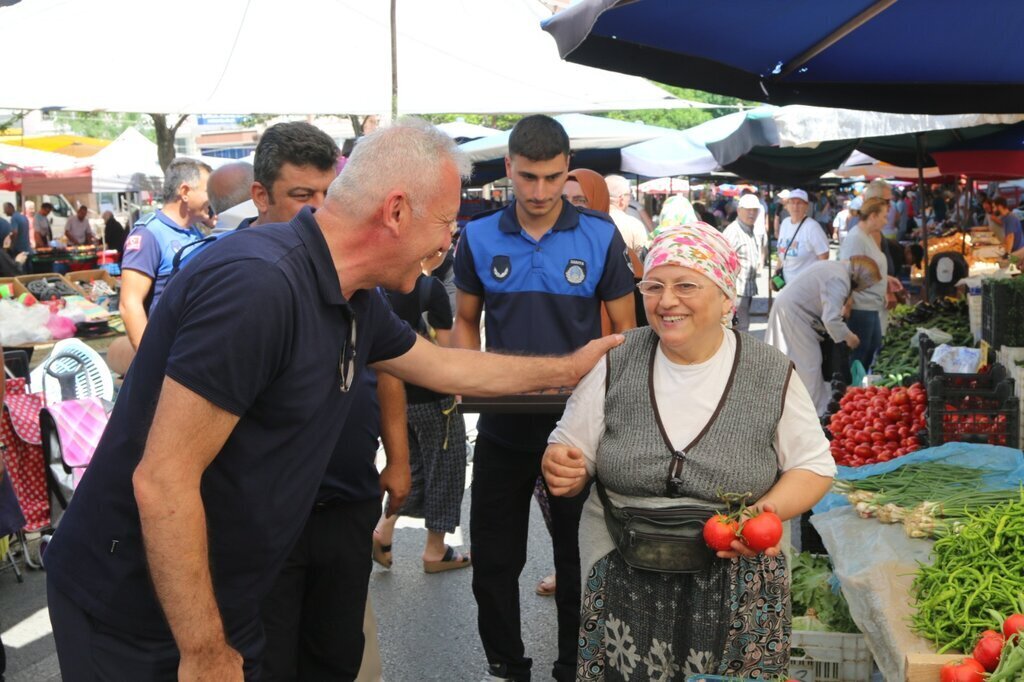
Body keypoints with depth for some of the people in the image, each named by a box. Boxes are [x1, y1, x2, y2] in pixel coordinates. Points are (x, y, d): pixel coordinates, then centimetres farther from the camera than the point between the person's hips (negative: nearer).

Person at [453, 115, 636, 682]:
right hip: (503, 426, 2)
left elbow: (624, 329, 0)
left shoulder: (600, 236, -6)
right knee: (493, 561, 12)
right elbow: (465, 321, 10)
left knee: (579, 558, 12)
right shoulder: (479, 237, 0)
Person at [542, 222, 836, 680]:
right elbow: (571, 451, 4)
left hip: (738, 589, 0)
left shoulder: (772, 375, -5)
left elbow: (813, 467, 4)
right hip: (623, 585, 1)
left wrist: (770, 510, -15)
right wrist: (562, 468, -20)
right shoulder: (617, 363, -3)